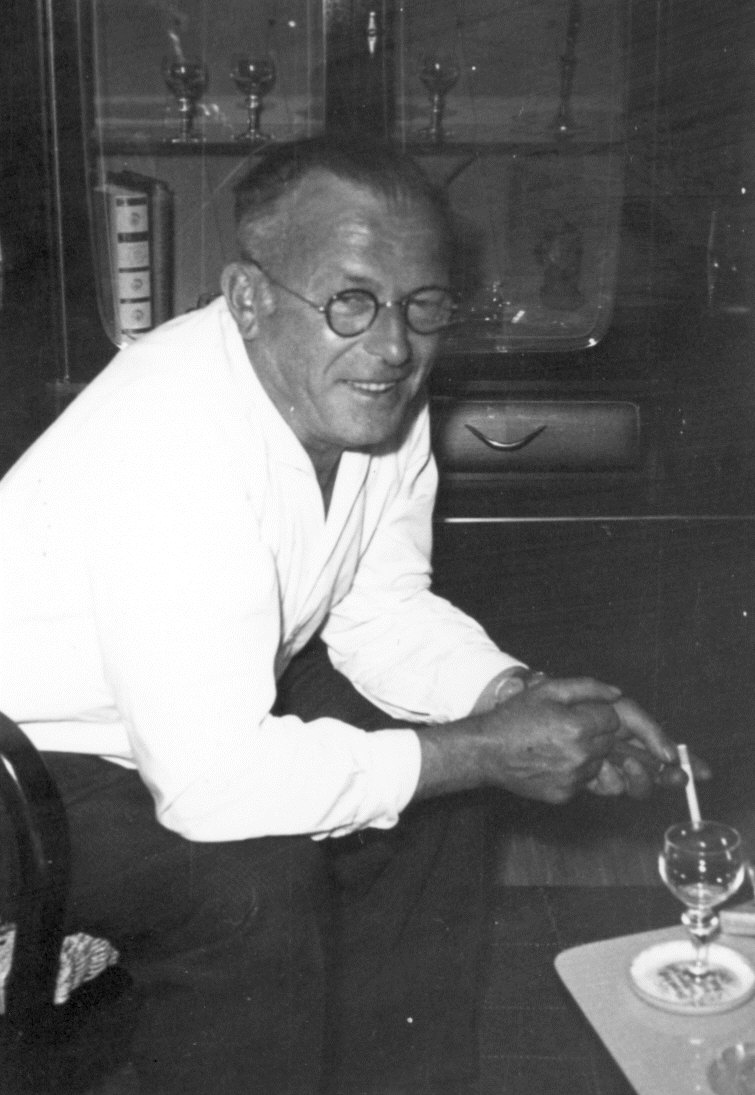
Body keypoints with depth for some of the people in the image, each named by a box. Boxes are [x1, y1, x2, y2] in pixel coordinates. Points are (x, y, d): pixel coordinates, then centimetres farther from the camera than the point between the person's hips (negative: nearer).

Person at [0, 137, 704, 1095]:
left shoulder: (378, 401, -10)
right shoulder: (172, 447, -36)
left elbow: (381, 609, 2)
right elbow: (212, 782, -37)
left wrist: (518, 698, -17)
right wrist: (489, 753, -29)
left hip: (218, 716, 8)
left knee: (436, 790, 0)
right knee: (256, 883, -28)